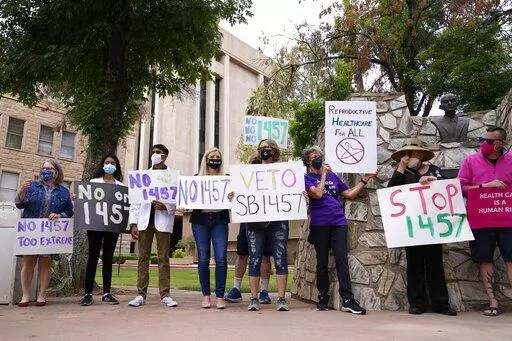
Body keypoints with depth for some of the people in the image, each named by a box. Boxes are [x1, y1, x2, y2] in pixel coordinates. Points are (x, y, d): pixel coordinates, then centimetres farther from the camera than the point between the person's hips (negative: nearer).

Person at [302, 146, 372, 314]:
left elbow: (350, 194, 19)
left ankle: (348, 300, -8)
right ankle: (323, 298, 17)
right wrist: (323, 174, -2)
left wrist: (364, 180, 17)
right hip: (319, 224, -2)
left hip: (338, 223, 3)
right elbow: (317, 193, -13)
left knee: (342, 260, -7)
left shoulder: (332, 175, 19)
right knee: (322, 263, 6)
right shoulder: (307, 178, 6)